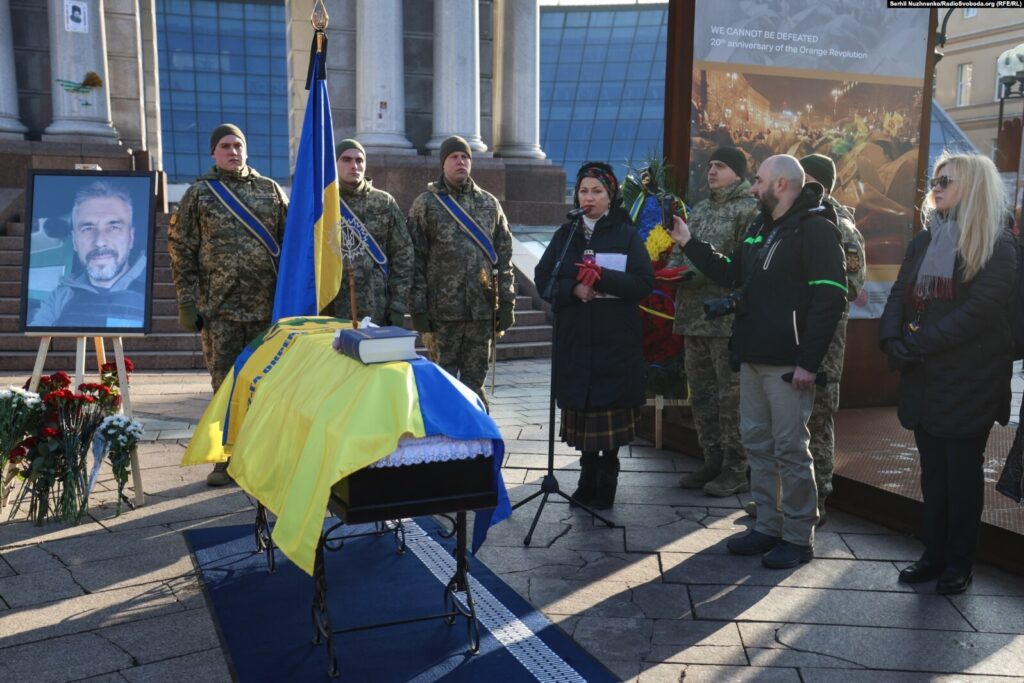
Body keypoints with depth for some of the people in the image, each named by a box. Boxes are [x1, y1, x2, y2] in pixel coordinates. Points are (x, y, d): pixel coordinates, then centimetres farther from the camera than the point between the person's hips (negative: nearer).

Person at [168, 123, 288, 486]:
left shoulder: (270, 190, 9)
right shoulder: (198, 194, 6)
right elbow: (182, 250, 4)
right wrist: (187, 302, -3)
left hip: (269, 306, 1)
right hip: (220, 308, -1)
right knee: (225, 384, 4)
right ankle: (229, 458, 16)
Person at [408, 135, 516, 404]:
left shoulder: (489, 203, 12)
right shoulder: (426, 204, 2)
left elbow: (504, 255, 10)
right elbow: (415, 258, -2)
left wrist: (506, 303, 4)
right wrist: (418, 309, -8)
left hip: (483, 309, 3)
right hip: (443, 309, -3)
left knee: (475, 381, 9)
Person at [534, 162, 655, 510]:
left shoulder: (627, 235, 4)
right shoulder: (565, 234, 13)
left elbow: (644, 283, -6)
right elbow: (543, 279, 6)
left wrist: (603, 278, -20)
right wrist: (573, 289, -12)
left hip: (616, 341, -3)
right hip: (574, 340, 3)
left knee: (610, 411, -2)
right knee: (580, 410, 4)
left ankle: (605, 485, 10)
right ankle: (588, 479, 17)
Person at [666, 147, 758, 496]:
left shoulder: (749, 209, -6)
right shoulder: (699, 210, 20)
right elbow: (680, 253, 23)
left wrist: (703, 273, -20)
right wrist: (672, 270, 2)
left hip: (729, 318, -8)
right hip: (694, 315, 8)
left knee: (731, 394, -2)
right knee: (701, 392, 12)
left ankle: (735, 470, 9)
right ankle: (712, 461, 24)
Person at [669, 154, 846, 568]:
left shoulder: (815, 228, -11)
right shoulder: (760, 228, 16)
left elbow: (830, 298, -18)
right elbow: (730, 274, 24)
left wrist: (809, 361, -21)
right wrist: (689, 244, 17)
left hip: (787, 363, -9)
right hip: (752, 359, 9)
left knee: (790, 449, -1)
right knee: (756, 444, 13)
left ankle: (798, 537, 12)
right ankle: (768, 527, 25)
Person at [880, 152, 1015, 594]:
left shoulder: (997, 246, -8)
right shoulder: (924, 240, 12)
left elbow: (978, 311, -19)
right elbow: (899, 295, 6)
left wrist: (918, 344, -22)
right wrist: (892, 339, -12)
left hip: (968, 381, -6)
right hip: (924, 378, 6)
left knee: (962, 472, 4)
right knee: (932, 469, 12)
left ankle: (958, 564, 15)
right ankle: (934, 554, 22)